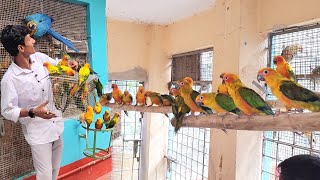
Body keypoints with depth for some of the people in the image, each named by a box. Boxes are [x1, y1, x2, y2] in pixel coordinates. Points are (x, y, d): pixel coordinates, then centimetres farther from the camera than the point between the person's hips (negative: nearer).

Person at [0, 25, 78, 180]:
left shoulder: (40, 58, -7)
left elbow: (56, 64, 15)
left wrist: (68, 64, -6)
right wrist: (33, 112, -29)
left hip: (56, 123, 6)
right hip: (38, 131, -6)